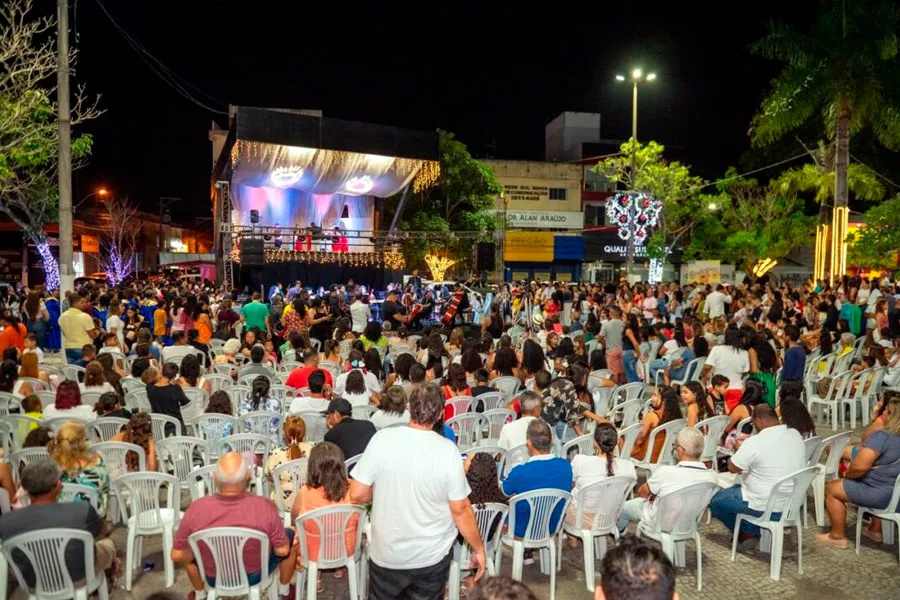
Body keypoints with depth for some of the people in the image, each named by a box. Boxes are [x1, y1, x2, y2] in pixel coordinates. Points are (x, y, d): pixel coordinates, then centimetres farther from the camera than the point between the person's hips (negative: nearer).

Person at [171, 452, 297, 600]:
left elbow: (177, 556, -13)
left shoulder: (196, 509, -26)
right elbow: (282, 550, -16)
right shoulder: (264, 506, -29)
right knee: (290, 534, 23)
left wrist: (205, 553, 5)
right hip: (255, 576, -1)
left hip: (213, 578, 2)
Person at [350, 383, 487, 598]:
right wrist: (478, 548, 3)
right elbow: (460, 509, -12)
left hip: (386, 554, 1)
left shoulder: (382, 439, -17)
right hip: (432, 556, 0)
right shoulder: (448, 450, -17)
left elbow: (357, 495, -11)